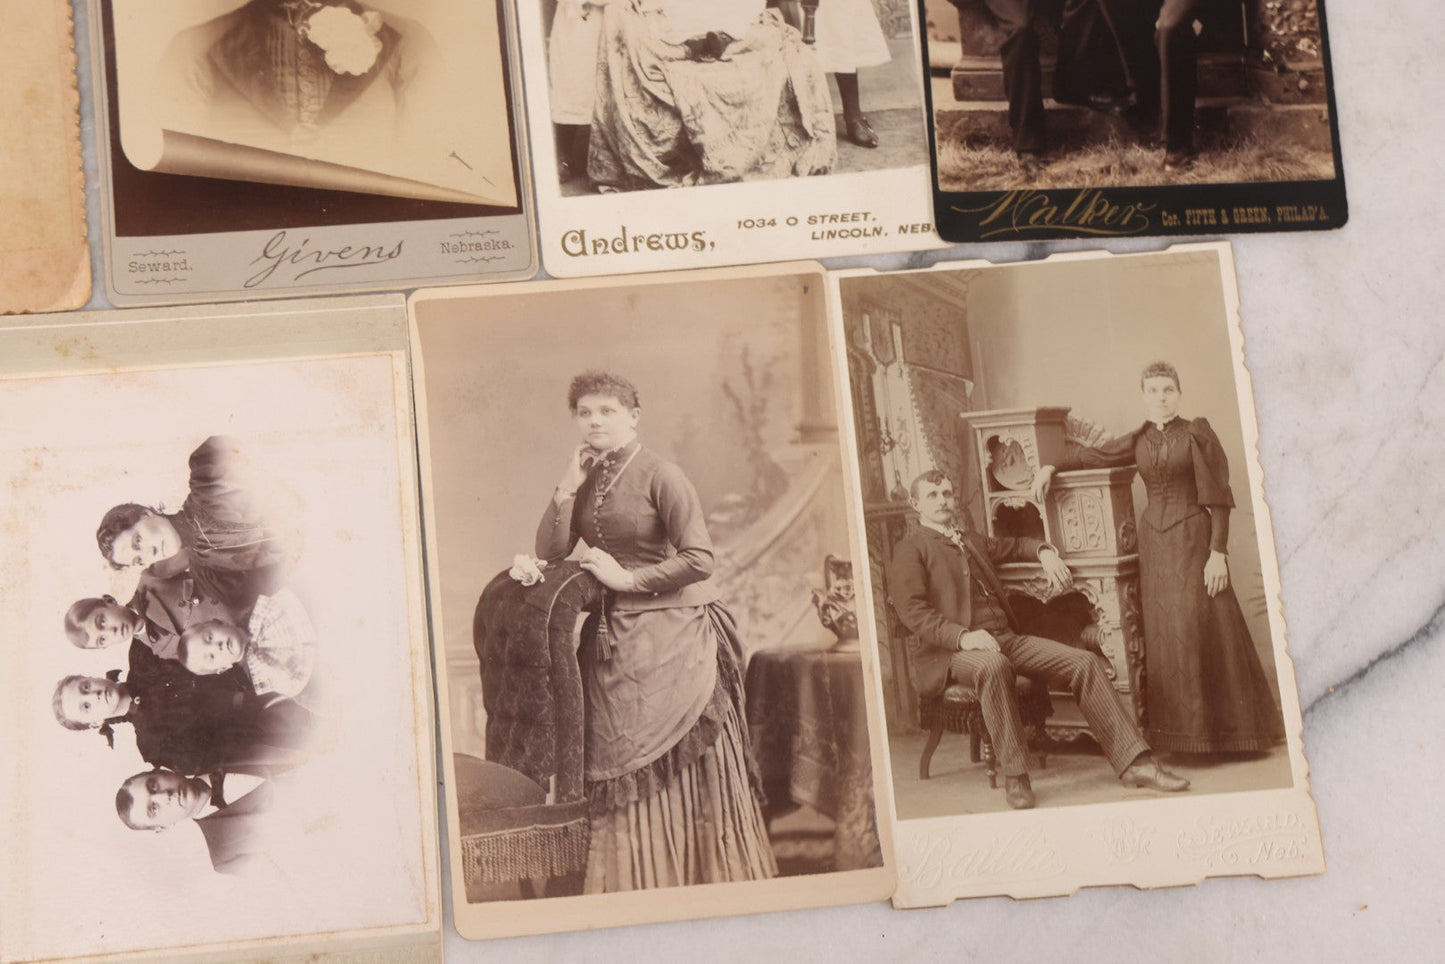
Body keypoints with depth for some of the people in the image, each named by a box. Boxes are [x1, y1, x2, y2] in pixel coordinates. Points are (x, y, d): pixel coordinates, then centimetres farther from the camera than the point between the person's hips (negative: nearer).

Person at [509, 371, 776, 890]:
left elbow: (699, 560, -15)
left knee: (681, 767, -3)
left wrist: (627, 579, -11)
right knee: (622, 775, 4)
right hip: (612, 641, 6)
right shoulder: (585, 479, 11)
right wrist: (566, 490, -5)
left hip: (672, 638, -6)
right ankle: (639, 892, 12)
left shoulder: (660, 476, -9)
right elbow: (551, 552, 5)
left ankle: (708, 883, 8)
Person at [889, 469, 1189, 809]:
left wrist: (1044, 552, 18)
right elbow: (912, 610, -10)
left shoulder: (971, 541, 26)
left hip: (1006, 638, 7)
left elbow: (1014, 547, 42)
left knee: (1083, 662, -12)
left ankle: (1134, 763, -14)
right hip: (950, 652, -7)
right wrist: (962, 636, -25)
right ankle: (1014, 777, -33)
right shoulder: (910, 550, 4)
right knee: (992, 666, -42)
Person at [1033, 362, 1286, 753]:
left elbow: (1217, 497, -7)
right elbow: (1094, 457, 23)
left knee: (1201, 627, -6)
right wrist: (1052, 467, 10)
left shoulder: (1197, 435, -3)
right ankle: (1179, 727, 6)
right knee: (1163, 632, 1)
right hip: (1154, 540, 4)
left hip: (1193, 537, -4)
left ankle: (1223, 727, 3)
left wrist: (1218, 552, -13)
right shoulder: (1138, 441, 10)